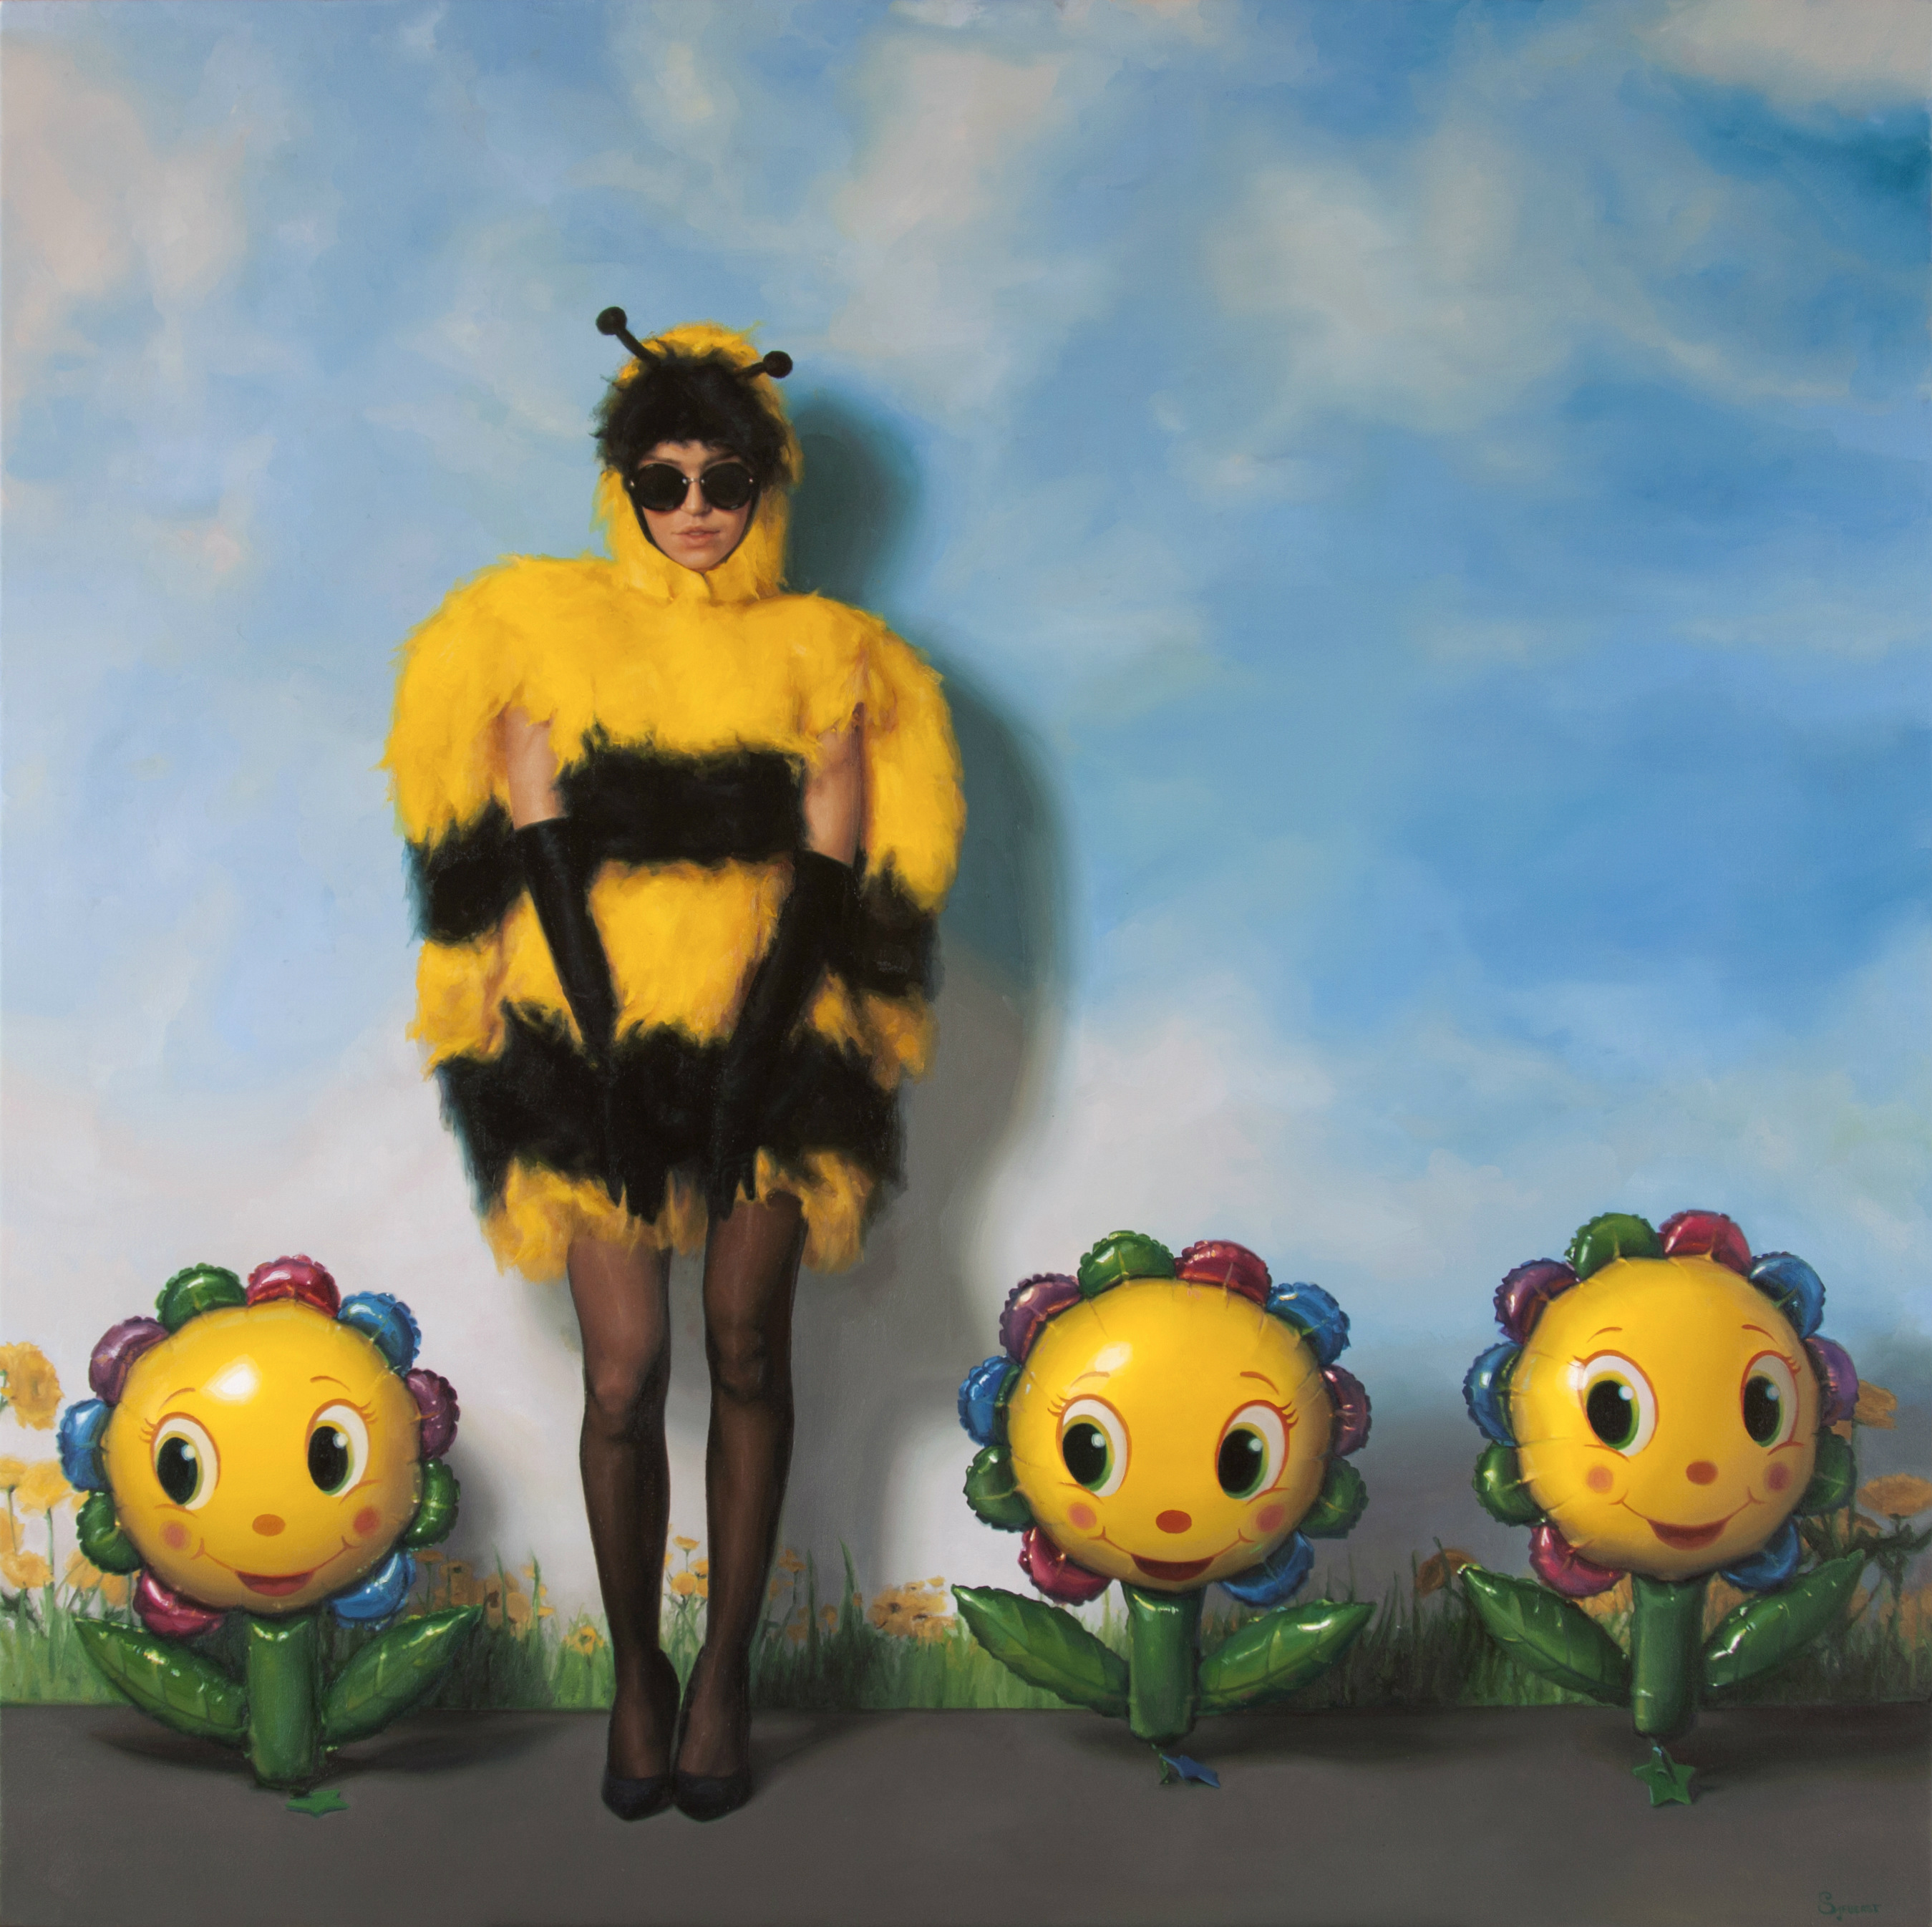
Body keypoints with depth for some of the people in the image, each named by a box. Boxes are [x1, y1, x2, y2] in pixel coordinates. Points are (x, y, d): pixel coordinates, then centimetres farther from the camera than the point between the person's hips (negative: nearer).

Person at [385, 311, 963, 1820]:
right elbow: (534, 846, 1)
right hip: (599, 1044, -1)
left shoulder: (819, 652, 6)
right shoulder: (549, 630, 4)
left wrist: (757, 1043, -6)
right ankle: (635, 1670, 14)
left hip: (769, 1041, 1)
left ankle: (728, 1665, 15)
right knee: (626, 1375, -3)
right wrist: (602, 1023, -6)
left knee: (748, 1354, 3)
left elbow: (835, 868, 2)